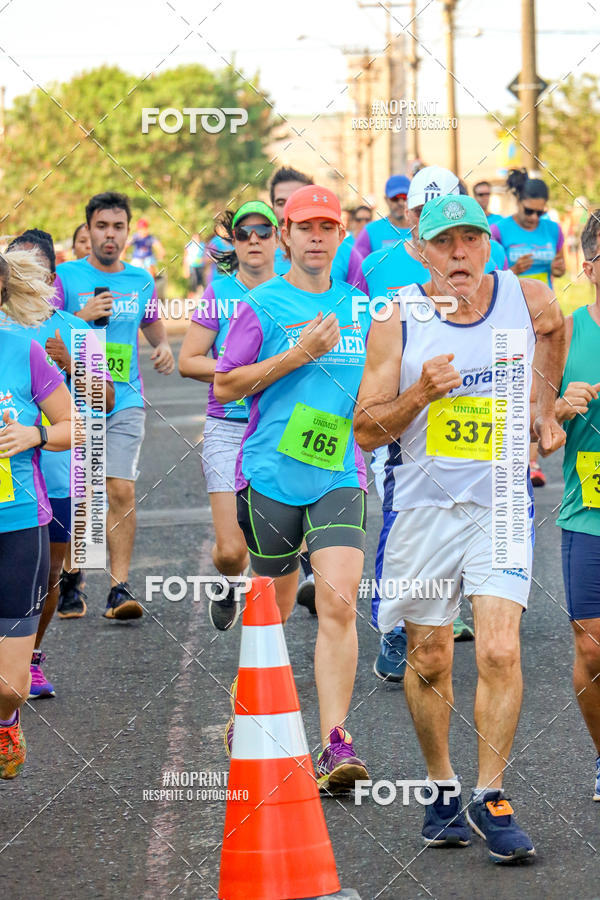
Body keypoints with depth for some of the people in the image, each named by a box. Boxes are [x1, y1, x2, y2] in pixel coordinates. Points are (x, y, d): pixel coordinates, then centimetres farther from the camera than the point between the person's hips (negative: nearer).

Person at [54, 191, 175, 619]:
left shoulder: (141, 281, 10)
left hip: (125, 402, 1)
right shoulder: (66, 276, 1)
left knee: (121, 491, -11)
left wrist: (164, 347, 3)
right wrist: (83, 317, -15)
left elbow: (154, 326, 25)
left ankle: (120, 587, -11)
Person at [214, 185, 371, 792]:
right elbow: (224, 386, -5)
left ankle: (334, 743, -17)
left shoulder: (357, 309, 13)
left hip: (339, 477, 2)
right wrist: (299, 355, -13)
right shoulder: (263, 305, 0)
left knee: (338, 603, -14)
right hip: (271, 474, -2)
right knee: (273, 606, 8)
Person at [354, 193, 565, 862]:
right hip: (421, 505, 0)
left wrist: (545, 409, 16)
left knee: (499, 652, -14)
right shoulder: (398, 320, -8)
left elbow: (554, 329, 23)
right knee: (429, 660, 8)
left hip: (500, 502, 0)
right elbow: (366, 431, -7)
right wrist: (421, 394, -23)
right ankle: (441, 788, 26)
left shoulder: (527, 299, -3)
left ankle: (490, 799, -5)